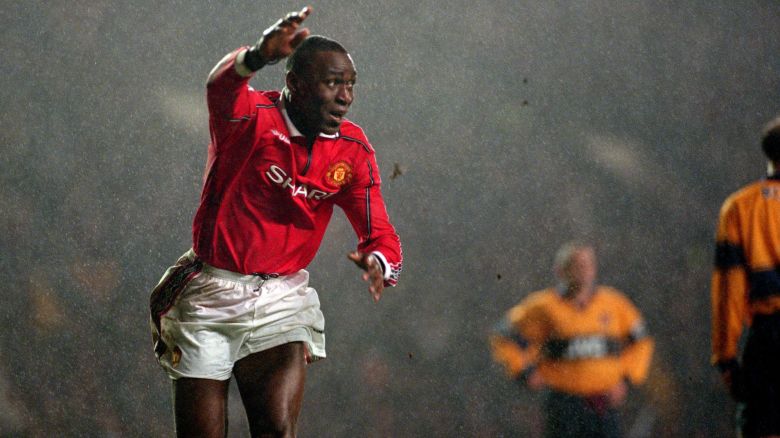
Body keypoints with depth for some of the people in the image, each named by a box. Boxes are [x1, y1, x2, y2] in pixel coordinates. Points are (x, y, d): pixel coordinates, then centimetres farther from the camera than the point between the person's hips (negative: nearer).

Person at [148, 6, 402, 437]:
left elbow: (379, 234, -5)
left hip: (282, 301, 2)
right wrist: (257, 57, -63)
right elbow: (221, 83, -38)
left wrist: (378, 261, -32)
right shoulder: (251, 117, -14)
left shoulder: (353, 151, -1)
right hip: (209, 299, -2)